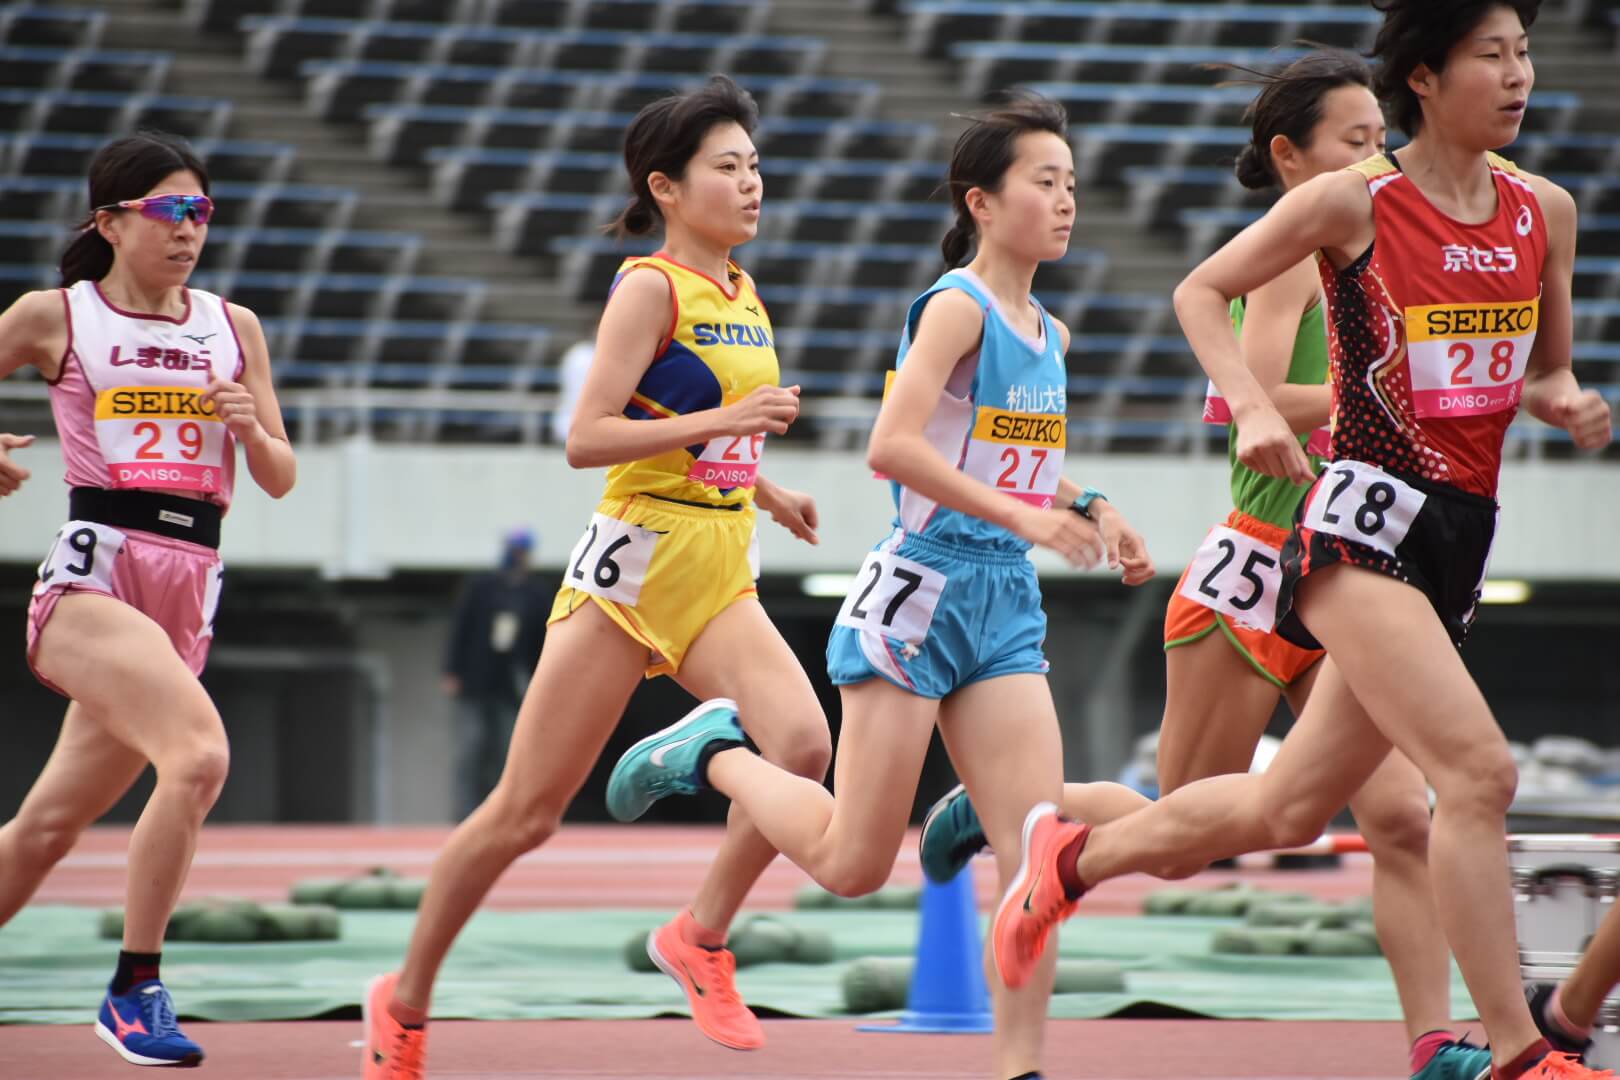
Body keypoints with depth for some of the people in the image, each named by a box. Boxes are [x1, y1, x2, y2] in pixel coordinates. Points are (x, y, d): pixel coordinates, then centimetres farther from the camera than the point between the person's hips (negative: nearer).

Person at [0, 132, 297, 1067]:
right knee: (200, 752, -28)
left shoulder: (233, 328, 15)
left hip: (190, 594, 5)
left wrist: (251, 430, -5)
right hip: (93, 576, -5)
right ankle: (136, 988, -17)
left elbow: (281, 479, 17)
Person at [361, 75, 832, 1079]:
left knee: (803, 741, -21)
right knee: (526, 812, -1)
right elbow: (586, 438, -19)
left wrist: (766, 488, 25)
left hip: (722, 581, 6)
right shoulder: (650, 287, -10)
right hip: (634, 568, -6)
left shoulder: (744, 295, 13)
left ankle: (702, 937, -3)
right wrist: (724, 421, -24)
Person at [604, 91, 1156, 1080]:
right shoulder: (957, 307, -12)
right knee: (853, 864, -1)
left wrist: (1091, 513, 11)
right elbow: (893, 447, -24)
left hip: (1006, 605, 7)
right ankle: (716, 753, 23)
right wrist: (1023, 517, -25)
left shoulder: (1051, 334, 13)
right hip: (920, 591, -7)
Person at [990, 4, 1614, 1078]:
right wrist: (1251, 406, -13)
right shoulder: (1351, 203, -7)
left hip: (1460, 543, 7)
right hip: (1364, 528, -7)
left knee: (1285, 810, 15)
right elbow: (1202, 291, 3)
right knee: (1479, 768, -22)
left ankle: (1073, 854, 37)